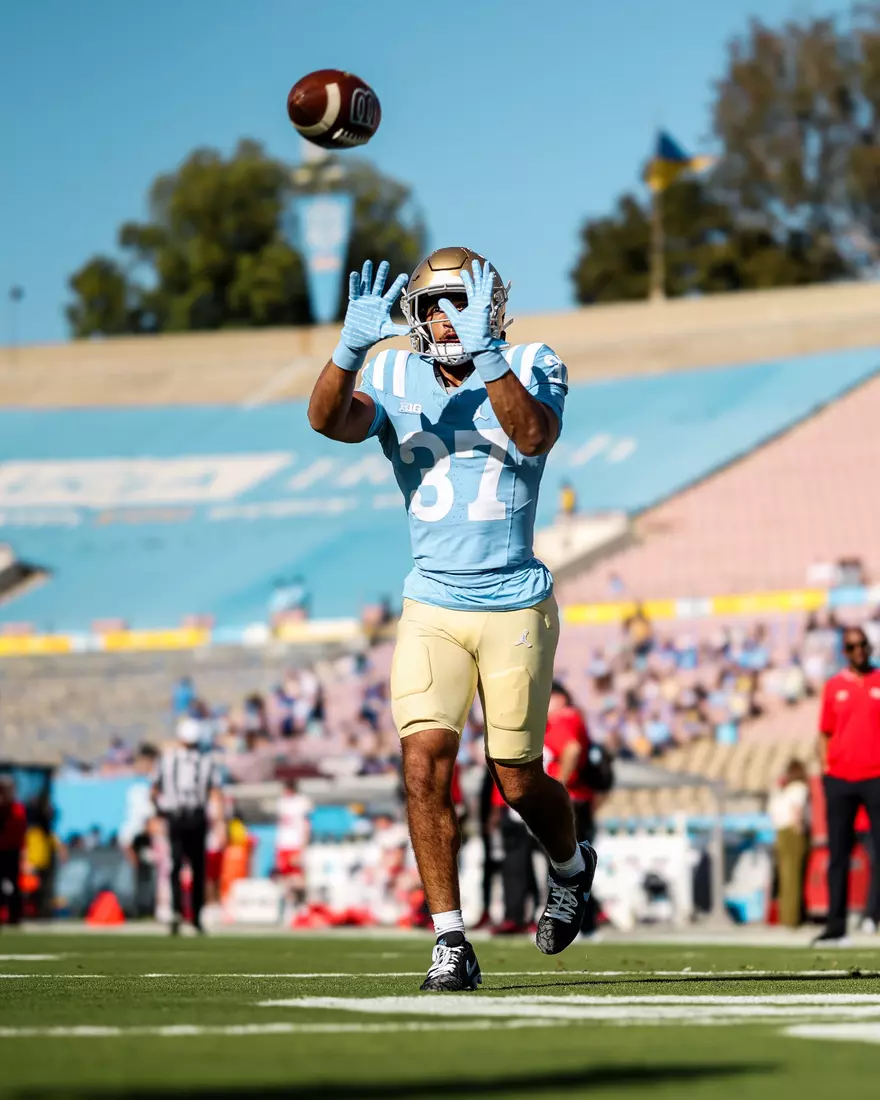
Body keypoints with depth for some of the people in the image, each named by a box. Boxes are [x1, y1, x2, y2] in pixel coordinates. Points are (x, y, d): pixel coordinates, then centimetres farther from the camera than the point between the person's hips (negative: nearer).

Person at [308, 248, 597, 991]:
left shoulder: (532, 370, -5)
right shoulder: (393, 380, 1)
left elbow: (535, 436, -27)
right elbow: (329, 421, -20)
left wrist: (485, 353, -39)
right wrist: (353, 345, -37)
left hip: (515, 607, -2)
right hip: (432, 609, 2)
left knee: (518, 779, 7)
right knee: (425, 763, -14)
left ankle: (571, 868, 41)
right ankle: (451, 945, -7)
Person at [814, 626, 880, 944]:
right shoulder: (834, 687, 11)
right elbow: (825, 733, 14)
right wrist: (825, 768, 2)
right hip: (839, 779, 2)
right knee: (838, 854, 3)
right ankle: (836, 925, 5)